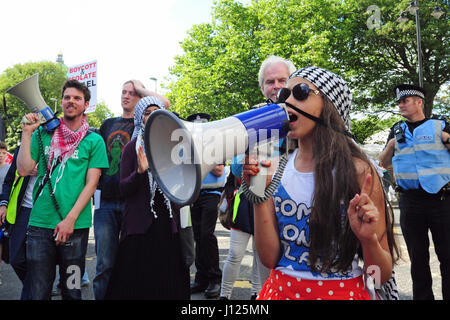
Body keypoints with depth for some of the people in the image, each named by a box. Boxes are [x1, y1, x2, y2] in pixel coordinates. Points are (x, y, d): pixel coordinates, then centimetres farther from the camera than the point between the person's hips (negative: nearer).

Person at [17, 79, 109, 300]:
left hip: (75, 226, -1)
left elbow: (91, 183, -3)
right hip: (40, 223, 2)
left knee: (71, 291, 10)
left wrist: (70, 219, -12)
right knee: (39, 292, 7)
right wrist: (27, 133, -2)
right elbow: (24, 169, 3)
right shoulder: (43, 133, 10)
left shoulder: (94, 141, 3)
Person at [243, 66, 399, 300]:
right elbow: (269, 259, -9)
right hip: (281, 289, 3)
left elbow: (382, 275, -9)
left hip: (341, 292, -3)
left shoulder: (357, 171, -14)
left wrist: (369, 239, -28)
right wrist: (260, 195, -17)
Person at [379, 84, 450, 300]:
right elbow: (383, 163, 15)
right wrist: (391, 145, 0)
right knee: (418, 257, 10)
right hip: (410, 201, 3)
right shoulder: (397, 130, 14)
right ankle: (422, 296, 22)